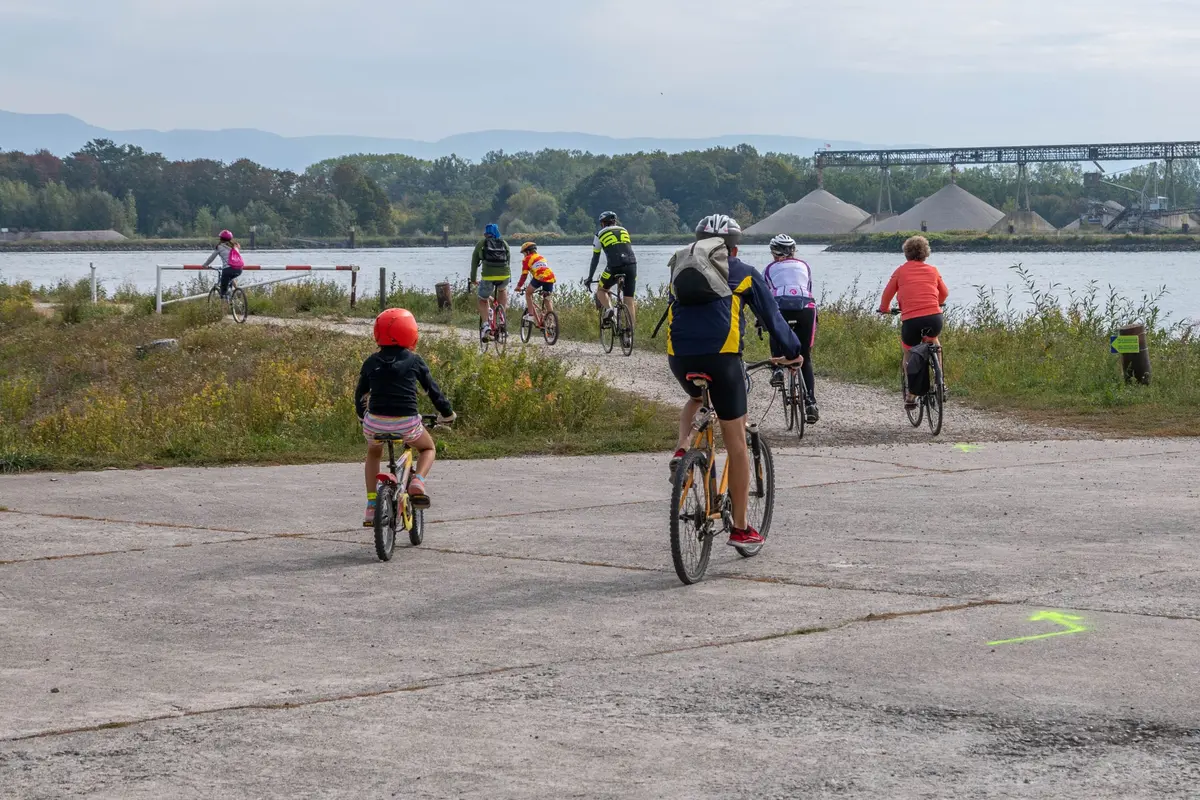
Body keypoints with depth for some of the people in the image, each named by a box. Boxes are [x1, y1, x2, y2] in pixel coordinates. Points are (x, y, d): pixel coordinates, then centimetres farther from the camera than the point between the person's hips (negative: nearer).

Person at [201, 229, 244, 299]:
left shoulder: (220, 247, 7)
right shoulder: (235, 246, 22)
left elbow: (212, 257, 14)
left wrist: (205, 265, 31)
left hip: (228, 269, -5)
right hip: (239, 270, 5)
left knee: (223, 290, 2)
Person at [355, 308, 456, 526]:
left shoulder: (371, 362, 5)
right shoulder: (414, 361, 0)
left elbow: (360, 392, 15)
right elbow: (432, 389, 8)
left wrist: (362, 414, 34)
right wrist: (447, 413, 23)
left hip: (375, 423, 2)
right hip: (406, 423, -2)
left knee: (373, 453, 33)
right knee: (428, 448, 28)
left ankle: (371, 506, 24)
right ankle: (417, 481, -3)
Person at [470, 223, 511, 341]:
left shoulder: (481, 243, 13)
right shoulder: (504, 243, 19)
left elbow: (474, 262, 17)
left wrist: (473, 279, 27)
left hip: (488, 277, -2)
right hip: (505, 276, 2)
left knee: (483, 300, 21)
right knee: (502, 289, 37)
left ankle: (485, 325, 1)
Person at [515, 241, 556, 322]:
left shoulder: (527, 259, 15)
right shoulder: (542, 257, 33)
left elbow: (524, 275, 12)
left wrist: (519, 286, 22)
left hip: (540, 277, -5)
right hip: (550, 277, 5)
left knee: (528, 293, 17)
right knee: (548, 300, 18)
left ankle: (530, 315, 7)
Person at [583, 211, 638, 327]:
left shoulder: (600, 234, 16)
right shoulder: (624, 231, 26)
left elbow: (595, 259, 18)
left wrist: (589, 278, 26)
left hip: (614, 266, -3)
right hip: (632, 265, 3)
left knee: (601, 290, 19)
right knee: (629, 300, 10)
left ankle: (608, 309, -8)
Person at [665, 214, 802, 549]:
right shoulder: (744, 274, 14)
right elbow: (772, 316, 17)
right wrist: (792, 352, 30)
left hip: (679, 355, 4)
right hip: (721, 355, -4)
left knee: (696, 398, 38)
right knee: (736, 443, 6)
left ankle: (682, 451, 9)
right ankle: (740, 528, 9)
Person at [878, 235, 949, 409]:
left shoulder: (901, 271, 11)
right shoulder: (932, 270, 16)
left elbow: (887, 294, 17)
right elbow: (944, 293, 30)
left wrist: (884, 309, 39)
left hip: (911, 320, -2)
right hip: (934, 319, 2)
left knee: (908, 354, 23)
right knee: (933, 340, 36)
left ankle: (910, 394, 14)